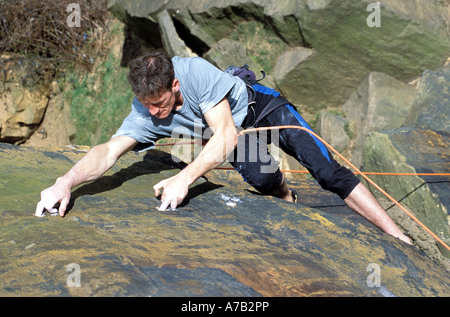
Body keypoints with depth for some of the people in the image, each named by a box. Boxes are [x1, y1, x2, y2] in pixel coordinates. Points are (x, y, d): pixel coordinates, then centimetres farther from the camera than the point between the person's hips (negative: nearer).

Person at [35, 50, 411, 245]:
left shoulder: (196, 71, -36)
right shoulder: (144, 115, -23)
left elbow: (224, 135, -39)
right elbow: (109, 151, -34)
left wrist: (184, 179, -51)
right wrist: (65, 182, -53)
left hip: (257, 104, -3)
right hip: (236, 135, 3)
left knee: (326, 169, -13)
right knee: (259, 176, -30)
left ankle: (397, 236, -4)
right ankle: (286, 197, 9)